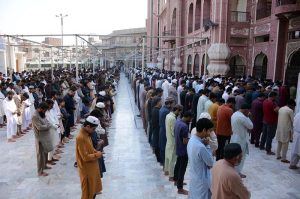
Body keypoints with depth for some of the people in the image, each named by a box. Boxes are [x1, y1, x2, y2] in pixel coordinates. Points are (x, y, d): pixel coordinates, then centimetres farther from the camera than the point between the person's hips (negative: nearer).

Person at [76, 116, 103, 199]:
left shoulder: (87, 134, 2)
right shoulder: (80, 138, -28)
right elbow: (85, 157, -27)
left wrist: (96, 152, -1)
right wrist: (97, 155, -15)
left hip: (92, 167, 9)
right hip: (87, 169, -9)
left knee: (93, 189, 24)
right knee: (87, 191, 9)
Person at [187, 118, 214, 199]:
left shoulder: (192, 140, -4)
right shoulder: (200, 147, -33)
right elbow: (211, 164, -17)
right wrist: (207, 145, -15)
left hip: (194, 177, 8)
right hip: (202, 180, -8)